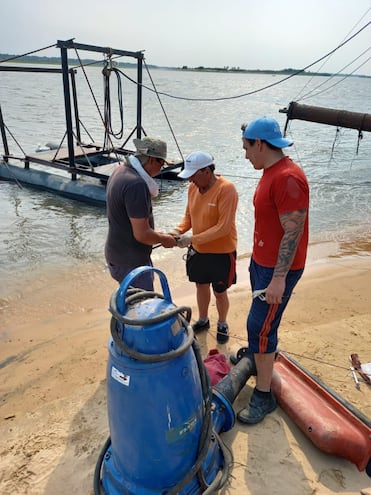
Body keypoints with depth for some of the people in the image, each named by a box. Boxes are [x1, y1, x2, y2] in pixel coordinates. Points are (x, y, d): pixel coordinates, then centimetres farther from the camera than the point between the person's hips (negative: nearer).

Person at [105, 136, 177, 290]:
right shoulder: (136, 184, -27)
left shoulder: (121, 170, 6)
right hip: (131, 263, -10)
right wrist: (164, 239, -8)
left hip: (117, 253, 10)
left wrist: (156, 234, 13)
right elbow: (141, 234, -26)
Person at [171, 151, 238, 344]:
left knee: (219, 292, 12)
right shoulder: (193, 187, -4)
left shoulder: (226, 189, -24)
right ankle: (203, 320, 46)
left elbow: (223, 227, -27)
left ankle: (222, 324, 39)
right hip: (198, 250, 6)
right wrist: (178, 230, -11)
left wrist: (193, 239, -28)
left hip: (221, 252, -6)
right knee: (201, 286, 22)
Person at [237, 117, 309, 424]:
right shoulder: (271, 172, 7)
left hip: (278, 269, -9)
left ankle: (263, 396, 12)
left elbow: (293, 232, -25)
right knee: (261, 322, 24)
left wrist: (279, 278, -25)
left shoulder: (288, 178, -24)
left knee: (260, 328, -3)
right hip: (262, 261, 9)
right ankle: (262, 352, 48)